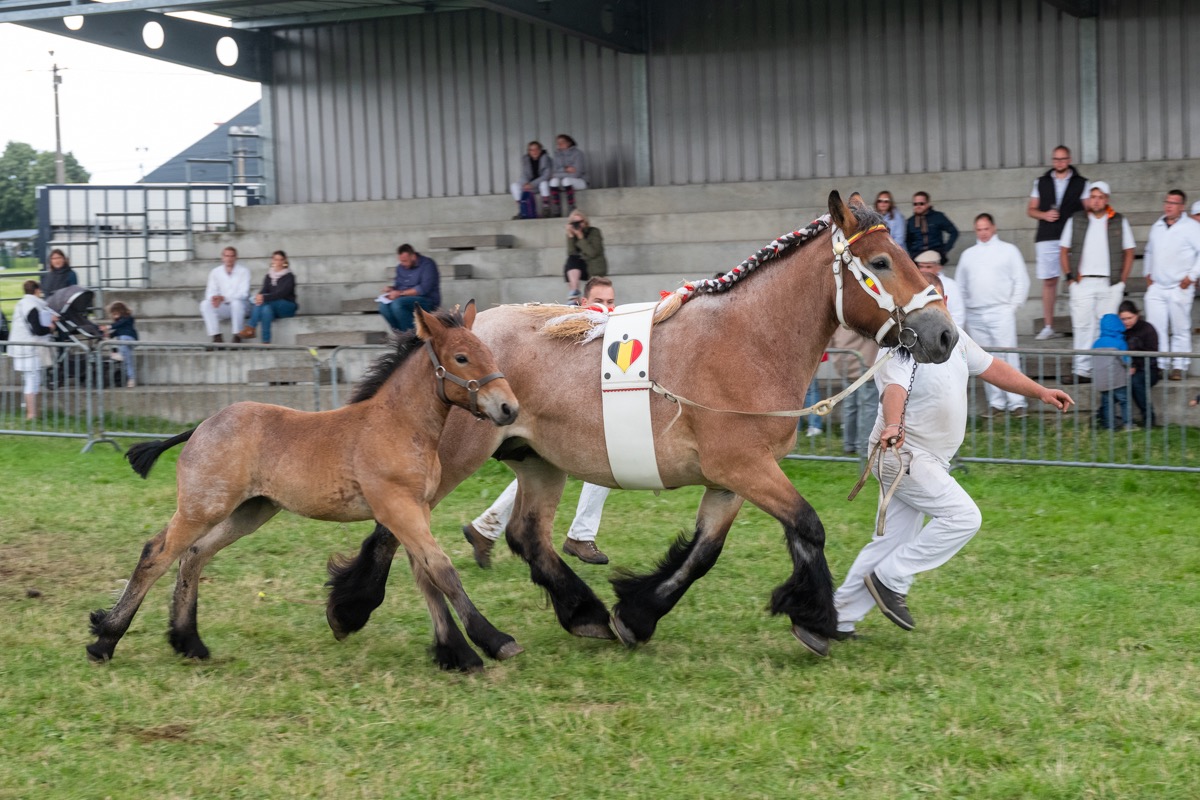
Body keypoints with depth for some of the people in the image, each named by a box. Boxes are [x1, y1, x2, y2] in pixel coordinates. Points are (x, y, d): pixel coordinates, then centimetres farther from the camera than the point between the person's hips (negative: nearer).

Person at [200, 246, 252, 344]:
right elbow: (210, 292, -1)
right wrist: (214, 298, -28)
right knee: (205, 304, -24)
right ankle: (216, 336, -28)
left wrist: (223, 298, -29)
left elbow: (243, 293, -16)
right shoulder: (215, 272, 5)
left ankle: (237, 335, -29)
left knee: (236, 302, -37)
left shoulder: (243, 272, -5)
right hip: (222, 308, 3)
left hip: (239, 306, -3)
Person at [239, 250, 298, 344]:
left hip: (288, 307, -4)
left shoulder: (289, 276, -2)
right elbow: (264, 291, 0)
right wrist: (259, 297, -28)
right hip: (273, 305, 4)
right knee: (266, 308, -35)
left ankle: (251, 328, -42)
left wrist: (264, 298, -35)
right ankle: (266, 341, -49)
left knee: (265, 303, -33)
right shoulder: (269, 276, 15)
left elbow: (282, 293, -19)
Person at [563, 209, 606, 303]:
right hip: (579, 268, 4)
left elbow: (592, 253, -18)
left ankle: (574, 293, -33)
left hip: (594, 268, -4)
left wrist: (580, 236, -22)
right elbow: (571, 254, -6)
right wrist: (570, 236, -15)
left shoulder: (594, 232, -4)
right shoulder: (572, 235, 7)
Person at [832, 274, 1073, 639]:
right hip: (902, 454, -9)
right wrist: (892, 425, -59)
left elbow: (991, 367, 18)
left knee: (891, 541, 9)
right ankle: (890, 581, -7)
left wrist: (1040, 391, 15)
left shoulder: (953, 336, 7)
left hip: (928, 459, 9)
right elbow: (895, 389, -39)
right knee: (963, 517, -14)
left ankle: (839, 619, 13)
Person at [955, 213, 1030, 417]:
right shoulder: (968, 254, 17)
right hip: (975, 315, 4)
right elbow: (960, 284, 19)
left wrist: (1014, 305, -4)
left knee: (1008, 357, -11)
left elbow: (1021, 280, 4)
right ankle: (996, 402, 8)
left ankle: (1016, 402, -12)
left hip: (1001, 312, -4)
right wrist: (963, 307, 6)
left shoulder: (1008, 250, 7)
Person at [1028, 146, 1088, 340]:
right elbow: (1030, 209, 16)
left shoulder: (1081, 183, 9)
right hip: (1046, 238, 2)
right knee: (1048, 281, 1)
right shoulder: (1041, 183, 16)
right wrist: (1044, 215, -5)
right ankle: (1048, 326, 7)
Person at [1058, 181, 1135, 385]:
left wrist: (1122, 280, 2)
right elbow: (1064, 251, 10)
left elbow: (1129, 253, 10)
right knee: (1082, 325, -5)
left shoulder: (1119, 222, 7)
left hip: (1110, 284, 0)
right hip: (1082, 282, 0)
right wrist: (1069, 276, 0)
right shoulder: (1075, 221, 7)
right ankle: (1081, 370, -5)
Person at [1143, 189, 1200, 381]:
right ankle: (1159, 365, 5)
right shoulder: (1157, 227, 15)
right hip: (1156, 287, 5)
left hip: (1179, 288, -5)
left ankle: (1179, 367, 4)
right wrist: (1148, 274, 17)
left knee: (1181, 330, -1)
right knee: (1155, 329, 0)